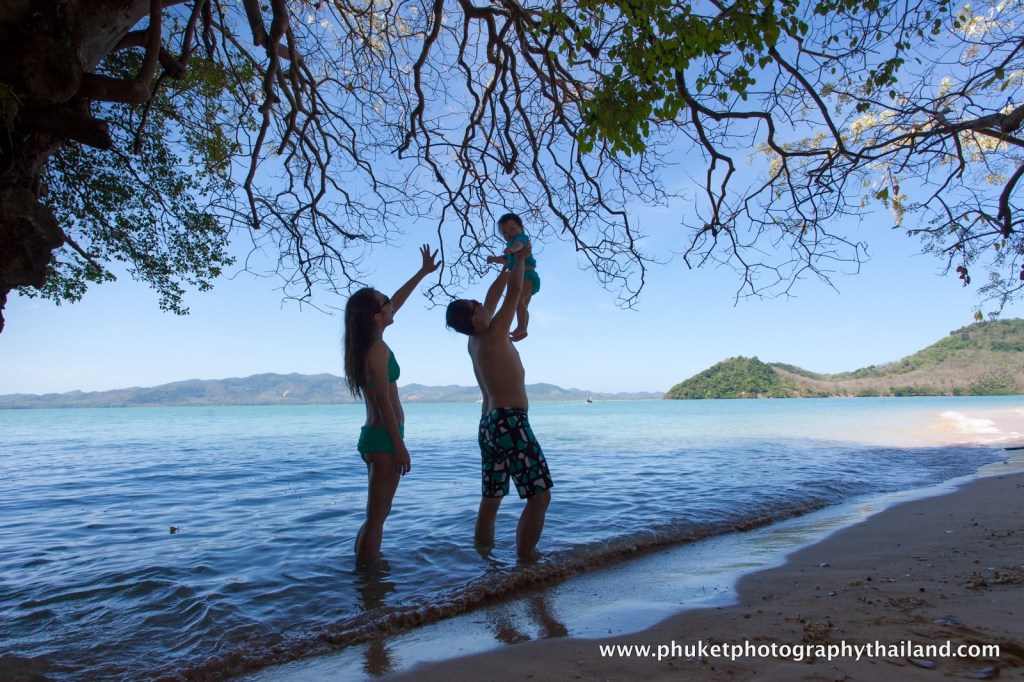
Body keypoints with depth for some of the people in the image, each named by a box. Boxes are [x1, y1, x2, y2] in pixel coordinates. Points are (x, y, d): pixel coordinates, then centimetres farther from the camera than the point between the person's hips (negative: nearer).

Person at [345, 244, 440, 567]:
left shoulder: (366, 343, 11)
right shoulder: (378, 348, -15)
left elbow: (397, 301, 22)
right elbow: (384, 401, -19)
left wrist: (423, 272, 27)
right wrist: (400, 446, -18)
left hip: (374, 436, 10)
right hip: (384, 438, -10)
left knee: (376, 515, 18)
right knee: (376, 517, -5)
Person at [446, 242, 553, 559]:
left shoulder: (474, 342, 11)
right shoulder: (493, 335, -10)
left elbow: (493, 297, 23)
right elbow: (514, 292, -4)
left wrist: (507, 267, 31)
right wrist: (521, 257, 10)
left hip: (489, 423, 10)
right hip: (510, 422, -10)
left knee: (491, 500, 13)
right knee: (540, 495, -6)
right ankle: (524, 562, -7)